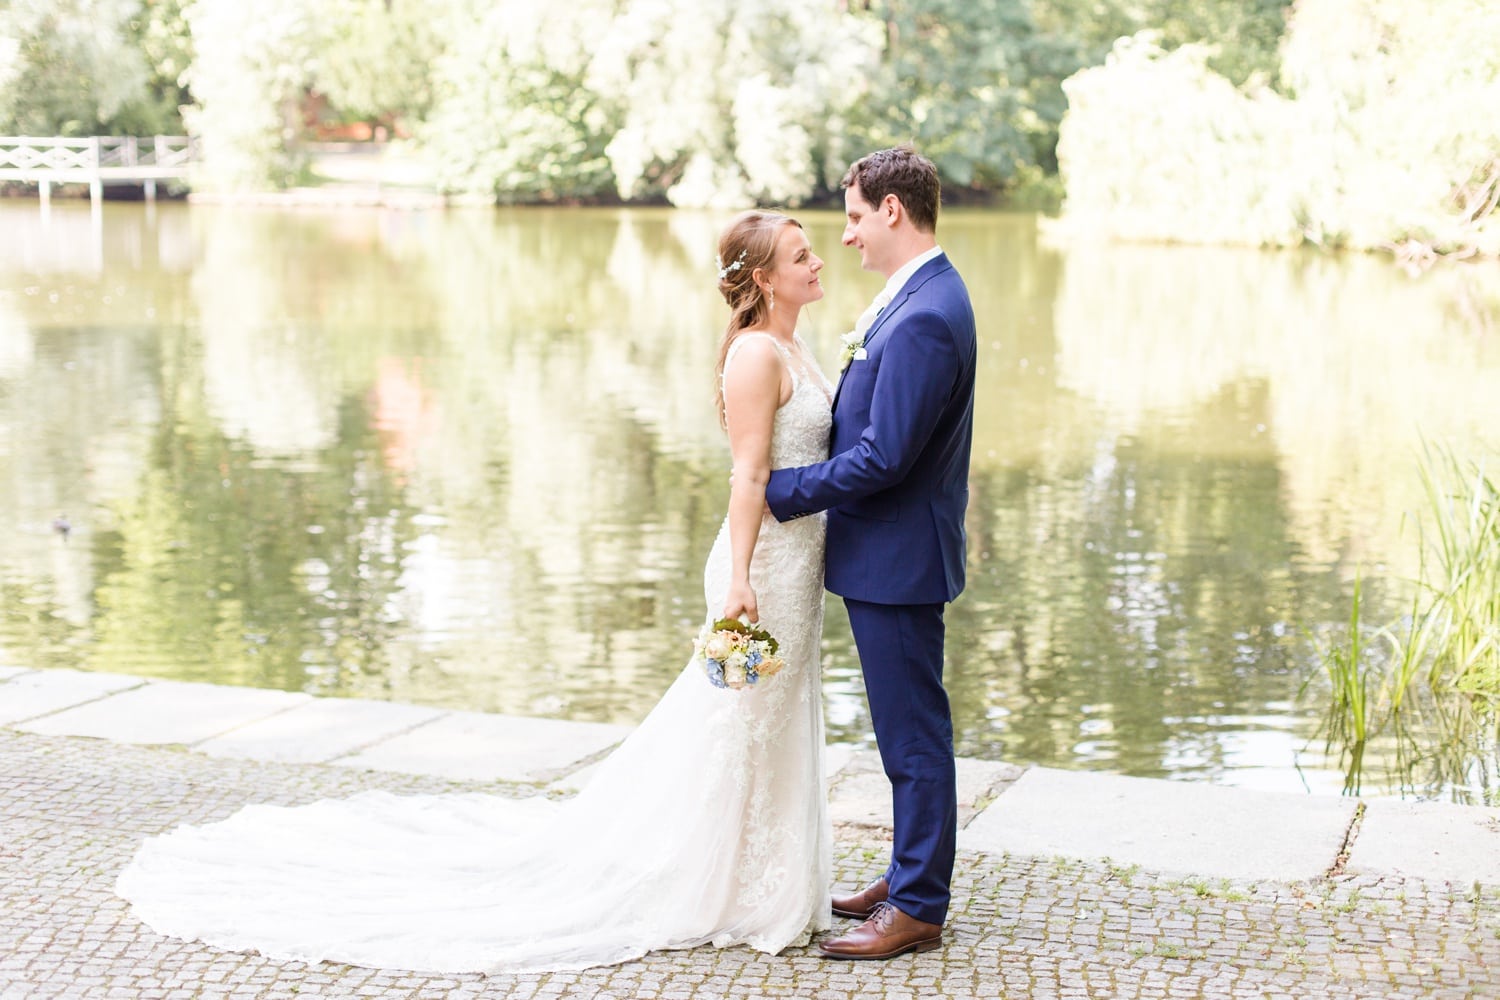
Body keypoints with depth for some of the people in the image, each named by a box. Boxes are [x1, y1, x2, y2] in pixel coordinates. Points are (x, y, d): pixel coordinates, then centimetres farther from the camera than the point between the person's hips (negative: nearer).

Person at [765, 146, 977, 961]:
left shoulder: (924, 318, -23)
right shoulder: (921, 297, 11)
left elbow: (882, 458, -25)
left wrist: (779, 491, -15)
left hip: (896, 557, -10)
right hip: (887, 553, 10)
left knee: (913, 732, 0)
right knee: (908, 729, 19)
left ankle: (918, 908, 10)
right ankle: (911, 876, 31)